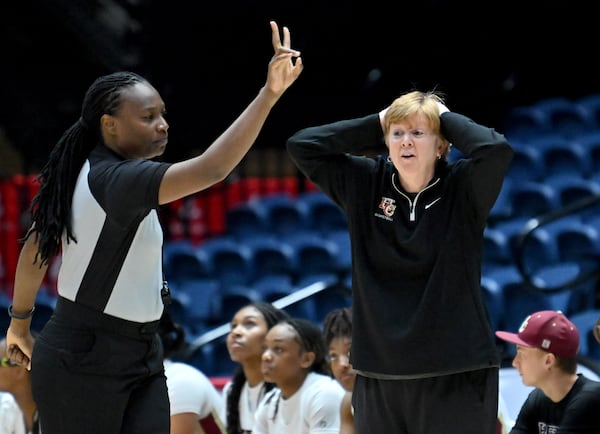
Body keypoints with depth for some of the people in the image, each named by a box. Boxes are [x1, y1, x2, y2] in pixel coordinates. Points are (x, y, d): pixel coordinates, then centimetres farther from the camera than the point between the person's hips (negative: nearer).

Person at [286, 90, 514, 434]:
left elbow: (496, 148, -23)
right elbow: (301, 146, 4)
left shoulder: (461, 189, -5)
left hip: (455, 372, -4)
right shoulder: (366, 184, 6)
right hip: (379, 371, 4)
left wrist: (445, 117, -6)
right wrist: (376, 124, 0)